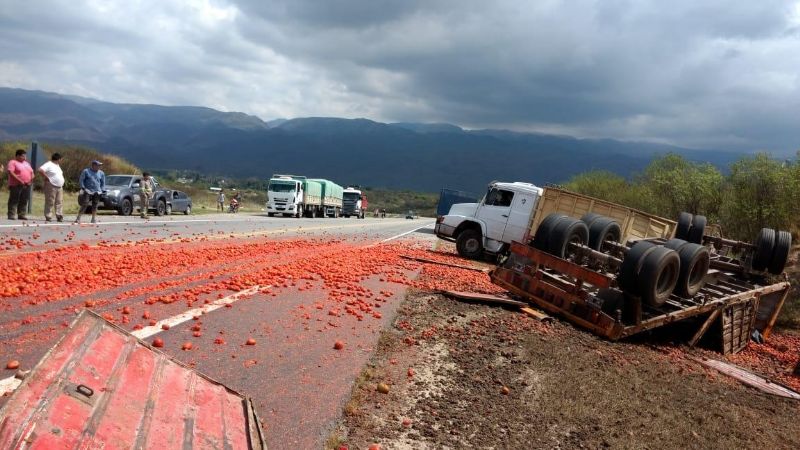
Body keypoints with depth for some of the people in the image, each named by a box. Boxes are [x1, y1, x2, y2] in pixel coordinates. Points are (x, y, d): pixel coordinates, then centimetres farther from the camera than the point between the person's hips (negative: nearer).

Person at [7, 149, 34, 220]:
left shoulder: (27, 163, 20)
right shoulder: (13, 162, -1)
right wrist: (20, 180, -20)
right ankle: (11, 216, -4)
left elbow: (31, 172, 22)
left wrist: (31, 179, 1)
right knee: (14, 201, -5)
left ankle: (21, 215, 10)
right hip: (16, 185, -6)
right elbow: (10, 172, -14)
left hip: (26, 185, 6)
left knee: (24, 201, 5)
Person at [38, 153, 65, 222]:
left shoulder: (57, 166, 20)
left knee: (60, 202, 3)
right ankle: (48, 217, -2)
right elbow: (40, 170, -23)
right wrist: (47, 177, -18)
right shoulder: (49, 164, -8)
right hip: (51, 187, -9)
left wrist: (62, 182, 18)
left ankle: (59, 216, 3)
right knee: (50, 202, -5)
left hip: (60, 187, 9)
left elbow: (61, 174, 35)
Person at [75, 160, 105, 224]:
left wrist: (103, 190, 8)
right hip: (87, 191, -3)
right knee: (84, 205, -11)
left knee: (95, 206, 4)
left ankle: (94, 219, 13)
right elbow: (81, 180, 3)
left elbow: (103, 183, 18)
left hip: (97, 192, 4)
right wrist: (83, 188, -7)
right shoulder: (86, 171, 3)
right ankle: (78, 218, -6)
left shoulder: (101, 173, 12)